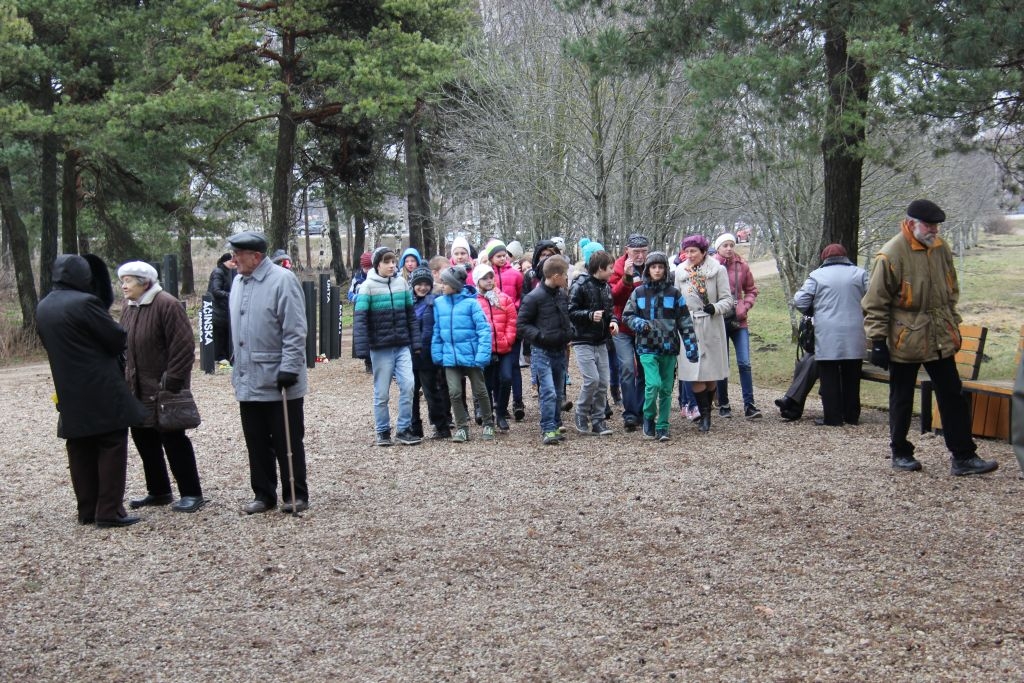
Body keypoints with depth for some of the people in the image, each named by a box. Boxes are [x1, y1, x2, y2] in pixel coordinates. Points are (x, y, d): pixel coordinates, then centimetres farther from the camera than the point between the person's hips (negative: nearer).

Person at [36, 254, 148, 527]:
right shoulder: (85, 302, -15)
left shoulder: (42, 308, 9)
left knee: (80, 451, 12)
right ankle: (109, 511, -2)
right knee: (112, 447, 0)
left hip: (69, 393, 7)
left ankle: (87, 511, 17)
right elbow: (117, 338, -11)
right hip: (101, 391, -7)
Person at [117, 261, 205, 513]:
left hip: (163, 388, -8)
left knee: (173, 440, -4)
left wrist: (172, 382, -20)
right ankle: (158, 491, 26)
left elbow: (183, 346, -19)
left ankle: (191, 493, 5)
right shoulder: (129, 307, 10)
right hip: (137, 389, 8)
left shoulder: (167, 305, -15)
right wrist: (125, 379, 12)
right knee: (143, 438, 13)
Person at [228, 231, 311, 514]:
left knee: (287, 443, 4)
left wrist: (289, 368, -19)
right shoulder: (238, 282, 11)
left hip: (279, 383, -7)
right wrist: (238, 367, 17)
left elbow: (295, 331, -16)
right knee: (257, 443, 13)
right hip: (248, 382, 7)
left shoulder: (282, 280, -12)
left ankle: (295, 495, 14)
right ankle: (264, 495, 23)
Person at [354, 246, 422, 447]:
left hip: (402, 346, 3)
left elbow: (410, 314, 11)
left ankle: (404, 429, 4)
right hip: (380, 348, -3)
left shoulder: (402, 283, 6)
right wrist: (362, 349, -15)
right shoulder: (368, 286, -6)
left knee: (408, 385, -8)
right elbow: (359, 319, -9)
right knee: (381, 392, 4)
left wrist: (415, 342, 6)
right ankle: (383, 432, 17)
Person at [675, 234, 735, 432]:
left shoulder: (718, 270, -2)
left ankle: (706, 412, 21)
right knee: (696, 374, -6)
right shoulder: (680, 272, 7)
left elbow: (728, 300, -2)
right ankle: (704, 414, 4)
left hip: (712, 327, -2)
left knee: (712, 374, 5)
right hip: (689, 327, 2)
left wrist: (715, 308, -21)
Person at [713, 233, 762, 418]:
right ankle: (723, 404, 17)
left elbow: (751, 290, 12)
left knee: (744, 363, -3)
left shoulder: (741, 265, 4)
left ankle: (749, 405, 1)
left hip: (738, 320, 2)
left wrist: (745, 307, -1)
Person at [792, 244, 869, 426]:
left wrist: (813, 312, 18)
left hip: (827, 337, -3)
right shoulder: (859, 273, 6)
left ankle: (833, 417, 2)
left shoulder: (817, 275, 1)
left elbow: (799, 301, -1)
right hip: (853, 336, 3)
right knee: (851, 378, 12)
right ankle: (852, 416, 18)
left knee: (830, 378, 2)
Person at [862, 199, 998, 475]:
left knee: (952, 396, 6)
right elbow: (875, 303, -12)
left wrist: (953, 324, 19)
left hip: (940, 339, 6)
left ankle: (963, 457, 12)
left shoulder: (941, 249, 5)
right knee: (901, 400, 7)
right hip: (905, 340, -6)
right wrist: (878, 340, -13)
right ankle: (900, 453, 23)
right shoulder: (891, 255, -15)